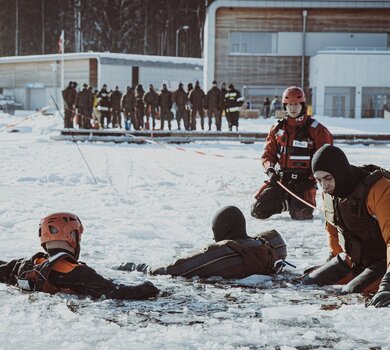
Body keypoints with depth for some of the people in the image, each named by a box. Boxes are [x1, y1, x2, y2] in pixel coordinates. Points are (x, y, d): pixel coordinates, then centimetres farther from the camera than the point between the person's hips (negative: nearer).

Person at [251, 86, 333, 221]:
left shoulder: (315, 129, -5)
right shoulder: (277, 128, 8)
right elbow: (268, 153, 11)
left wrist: (312, 180, -13)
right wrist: (270, 170, -9)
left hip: (303, 180, -4)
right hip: (280, 179, 4)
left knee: (300, 214, -25)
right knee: (258, 210, -9)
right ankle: (287, 203, 16)